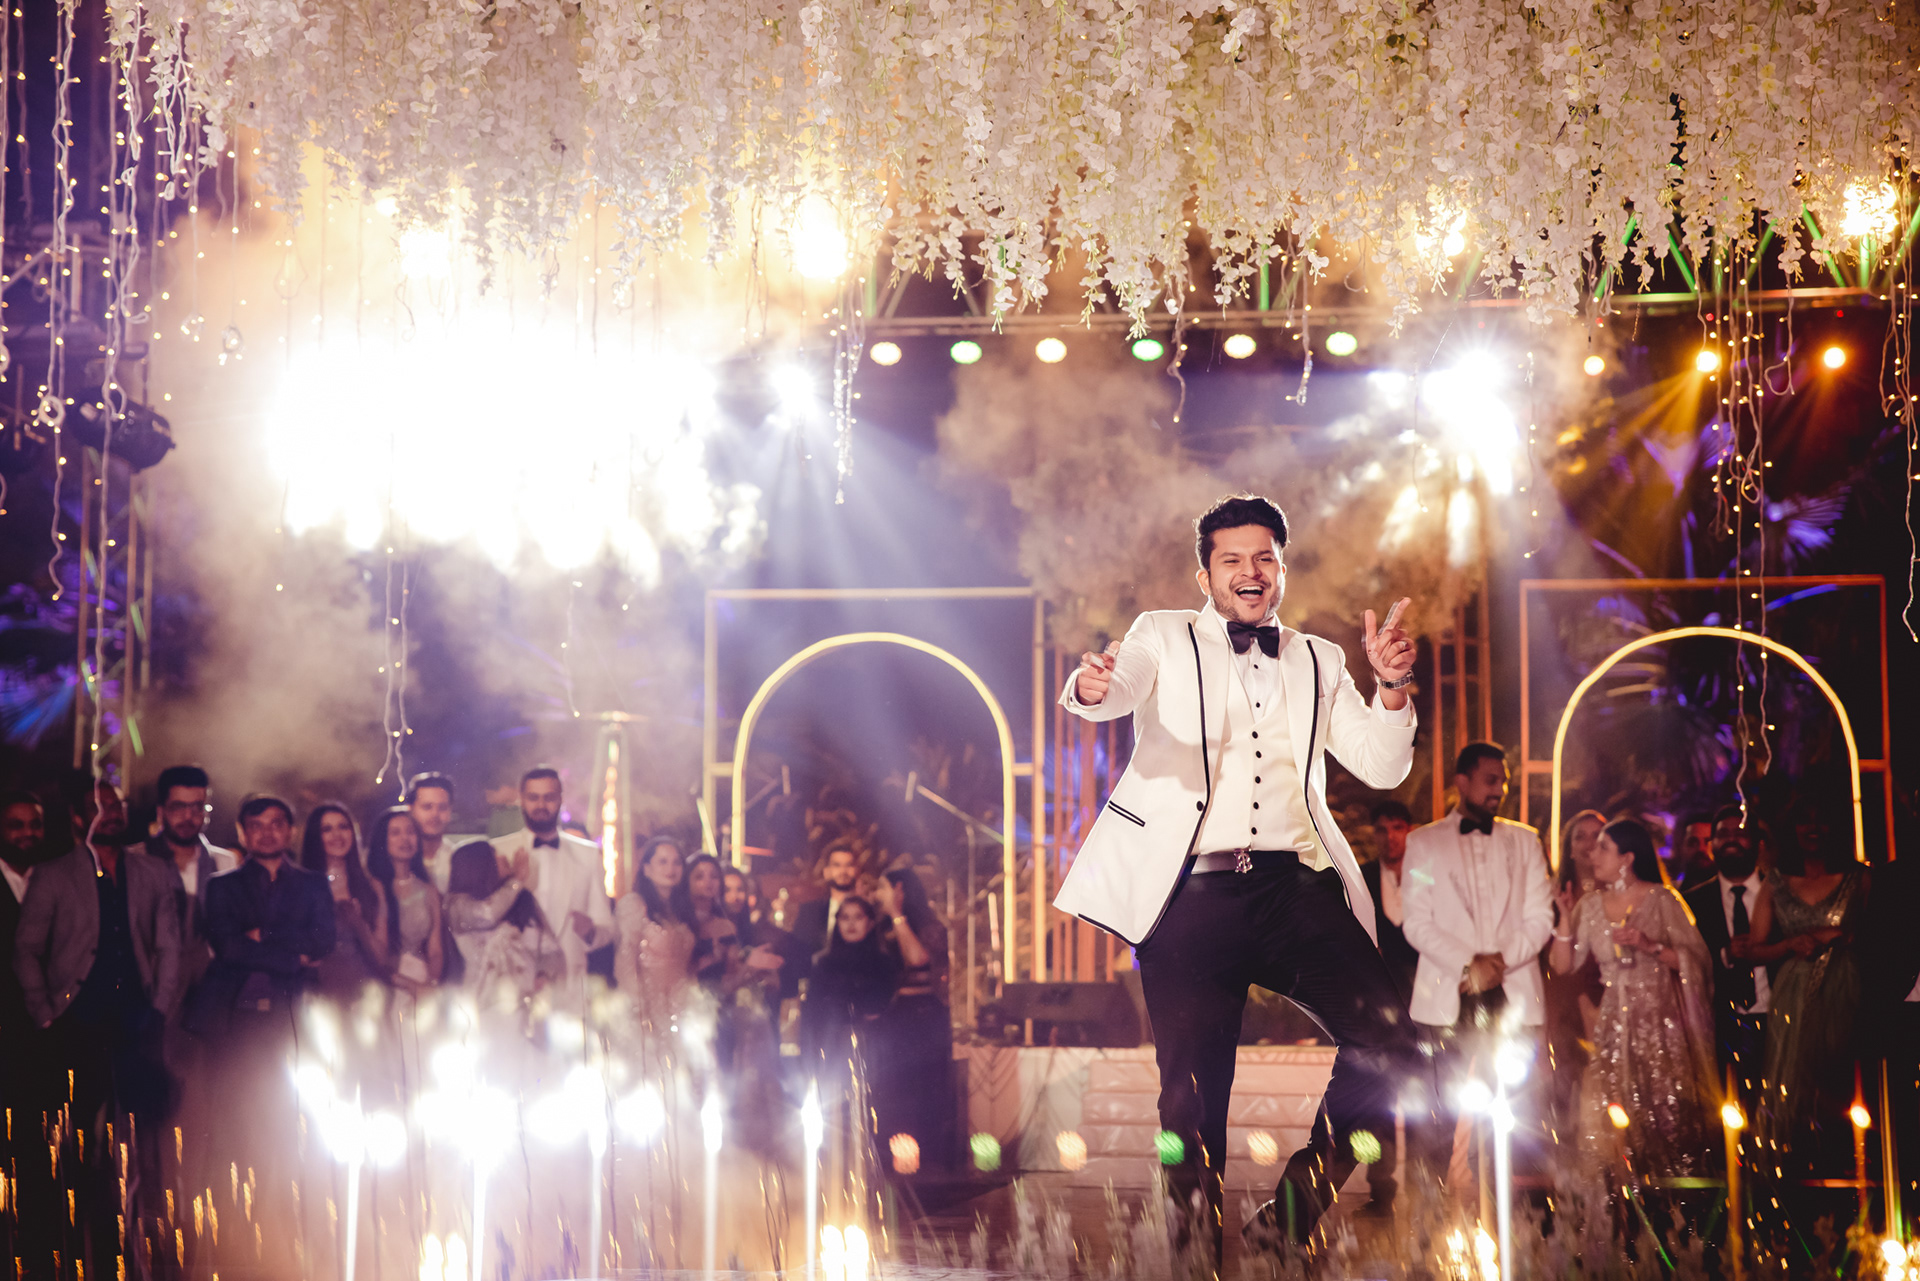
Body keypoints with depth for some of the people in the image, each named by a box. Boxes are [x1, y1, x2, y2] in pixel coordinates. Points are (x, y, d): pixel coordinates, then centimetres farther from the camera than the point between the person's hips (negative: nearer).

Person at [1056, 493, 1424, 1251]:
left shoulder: (1317, 662, 20)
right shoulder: (1164, 638, 13)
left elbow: (1382, 767, 14)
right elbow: (1120, 689, -8)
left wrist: (1392, 685, -5)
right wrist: (1091, 686, -34)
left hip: (1296, 886, 3)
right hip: (1192, 892, -2)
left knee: (1391, 1045, -13)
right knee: (1193, 1089, -6)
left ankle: (1301, 1201, 8)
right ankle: (1201, 1239, 12)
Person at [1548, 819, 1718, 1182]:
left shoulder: (1661, 900, -3)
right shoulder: (1590, 906, 9)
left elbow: (1697, 960, -6)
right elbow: (1564, 965, 3)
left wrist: (1652, 947, -18)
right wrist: (1566, 916, -5)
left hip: (1660, 1022, -4)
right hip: (1613, 1024, 4)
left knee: (1665, 1110, -6)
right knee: (1604, 1111, -5)